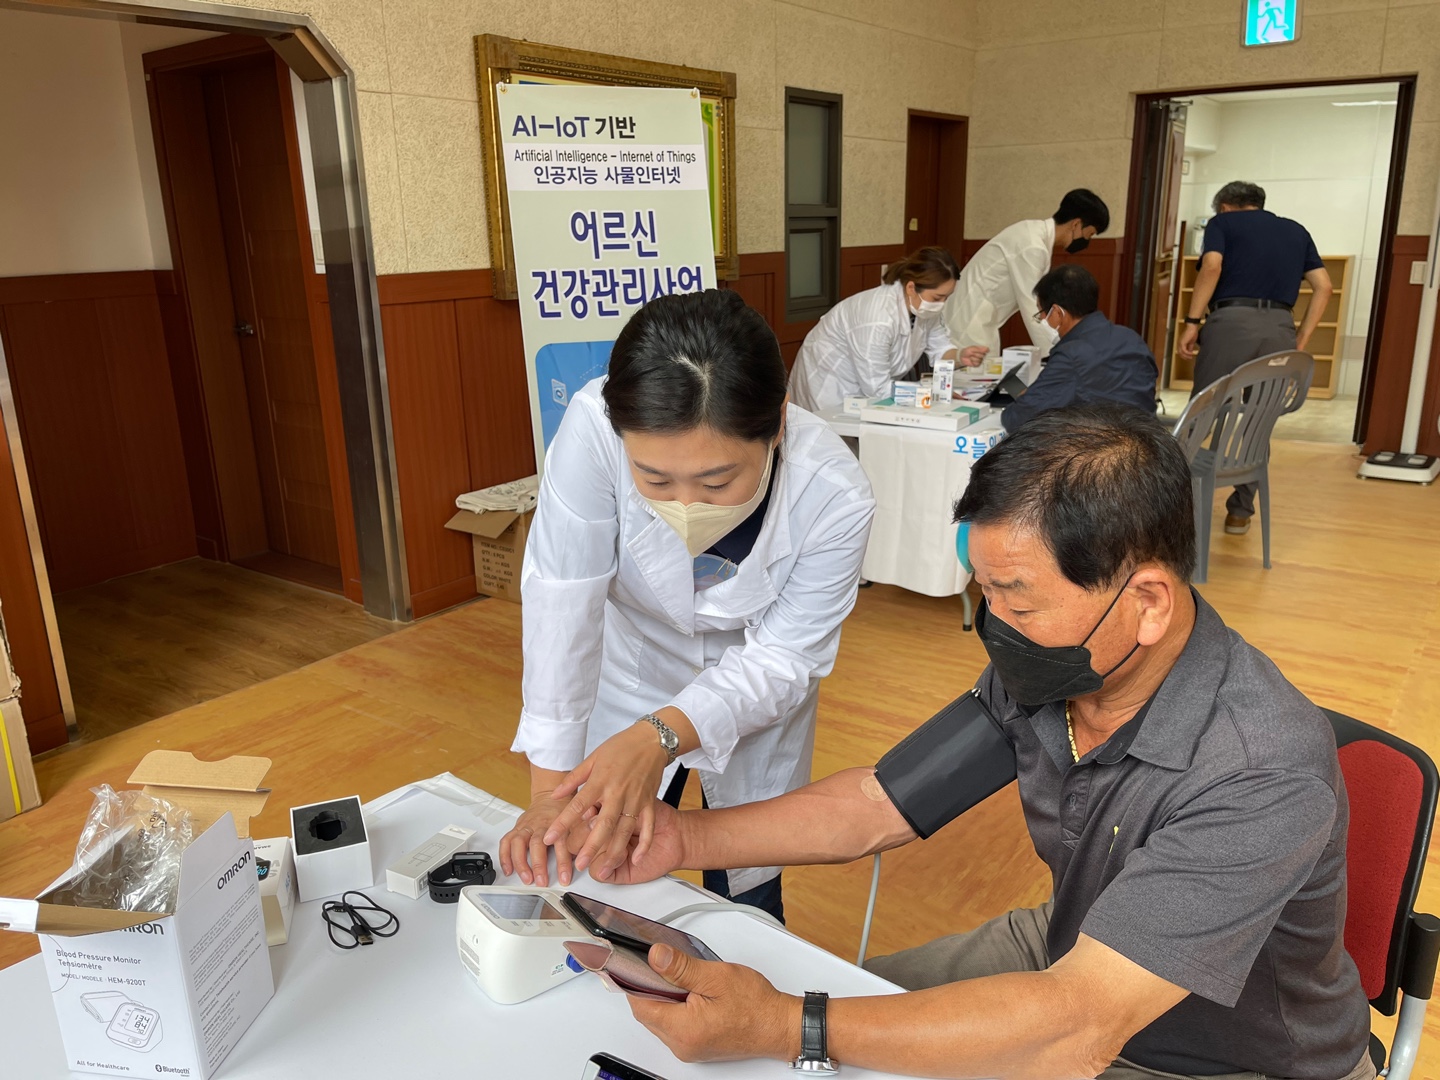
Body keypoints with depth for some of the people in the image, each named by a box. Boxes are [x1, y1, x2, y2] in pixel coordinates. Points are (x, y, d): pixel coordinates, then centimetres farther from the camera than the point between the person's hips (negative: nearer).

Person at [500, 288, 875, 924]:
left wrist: (662, 735, -39)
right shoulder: (594, 428, -37)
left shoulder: (835, 496, -33)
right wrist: (550, 791, -28)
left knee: (746, 894, 12)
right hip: (631, 659, 1)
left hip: (753, 681, 0)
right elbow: (562, 604, -30)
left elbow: (784, 658, -23)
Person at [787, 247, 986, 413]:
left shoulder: (925, 307, -11)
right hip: (831, 388, -7)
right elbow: (877, 389, -31)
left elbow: (940, 349, 2)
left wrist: (960, 356, -19)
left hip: (868, 390, 7)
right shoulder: (879, 318, -34)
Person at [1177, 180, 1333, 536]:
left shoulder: (1222, 222, 13)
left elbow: (1212, 267, -7)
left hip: (1231, 321, -4)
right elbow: (1324, 287, 15)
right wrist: (1301, 340, 15)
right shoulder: (1296, 230, 25)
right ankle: (1241, 511, 16)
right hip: (1280, 328, 4)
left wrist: (1192, 322, -5)